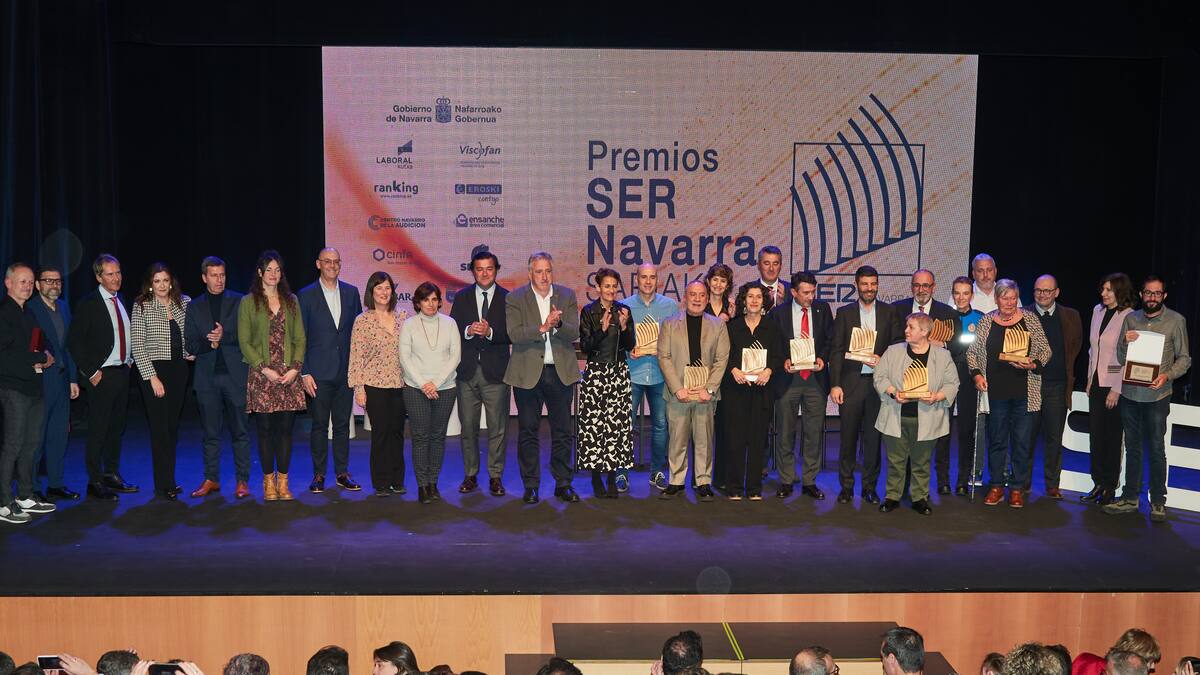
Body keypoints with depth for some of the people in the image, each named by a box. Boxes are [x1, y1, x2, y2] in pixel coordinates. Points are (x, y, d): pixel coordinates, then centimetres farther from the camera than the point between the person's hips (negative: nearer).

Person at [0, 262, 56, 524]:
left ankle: (25, 496, 22)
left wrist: (45, 355, 3)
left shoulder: (29, 312, 17)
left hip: (34, 387, 9)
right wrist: (42, 359, -12)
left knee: (32, 443, 13)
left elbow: (40, 343, 26)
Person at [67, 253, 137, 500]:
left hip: (123, 372, 7)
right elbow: (74, 341, -12)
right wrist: (91, 371, -14)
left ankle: (112, 475, 25)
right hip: (102, 376, -7)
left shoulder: (121, 301, 11)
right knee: (98, 430, -1)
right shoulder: (88, 304, -10)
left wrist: (129, 359, 8)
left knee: (116, 428, 14)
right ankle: (95, 482, 6)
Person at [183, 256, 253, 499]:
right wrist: (209, 343, -11)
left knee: (240, 431, -1)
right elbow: (190, 345, 6)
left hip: (235, 374, -2)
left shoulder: (239, 302, 5)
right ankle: (211, 480, 17)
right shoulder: (194, 307, 11)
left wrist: (224, 337, -15)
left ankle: (242, 481, 5)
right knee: (210, 432, 8)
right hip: (207, 376, 2)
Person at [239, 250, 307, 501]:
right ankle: (269, 481, 9)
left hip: (289, 375, 2)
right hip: (261, 375, -2)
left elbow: (300, 339, 9)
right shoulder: (248, 302, 4)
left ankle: (283, 481, 9)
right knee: (265, 428, 1)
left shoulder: (291, 301, 12)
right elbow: (244, 342, -1)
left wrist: (295, 368, -5)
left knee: (286, 428, 2)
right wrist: (265, 369, -11)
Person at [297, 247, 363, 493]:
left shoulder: (351, 292, 7)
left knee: (342, 424, 9)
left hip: (346, 370, 3)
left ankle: (342, 473, 17)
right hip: (319, 372, -3)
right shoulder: (306, 295, -2)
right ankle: (319, 474, 12)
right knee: (320, 425, 3)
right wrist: (304, 373, -8)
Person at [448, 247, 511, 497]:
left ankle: (495, 477, 13)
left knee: (497, 428, 3)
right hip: (467, 371, 2)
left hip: (495, 372, -2)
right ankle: (470, 475, 21)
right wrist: (468, 331, -17)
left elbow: (512, 334, -6)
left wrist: (490, 332, -21)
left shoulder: (507, 298, 1)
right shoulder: (461, 297, 7)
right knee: (468, 427, 9)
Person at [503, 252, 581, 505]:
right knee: (528, 431, 6)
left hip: (560, 372, 2)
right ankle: (530, 485, 17)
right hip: (528, 373, -2)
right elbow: (514, 333, -14)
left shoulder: (567, 296, 5)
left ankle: (563, 484, 18)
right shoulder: (515, 298, -2)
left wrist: (558, 324, -24)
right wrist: (542, 328, -27)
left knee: (562, 431, 7)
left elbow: (574, 333, -4)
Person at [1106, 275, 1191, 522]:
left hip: (1157, 395, -3)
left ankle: (1158, 502, 12)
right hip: (1130, 393, 3)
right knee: (1132, 448, 12)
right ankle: (1130, 499, 21)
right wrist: (1125, 342, -13)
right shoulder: (1131, 319, 5)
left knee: (1156, 450, 2)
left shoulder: (1176, 321, -2)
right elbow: (1121, 359, 7)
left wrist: (1167, 375, -17)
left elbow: (1184, 358, 0)